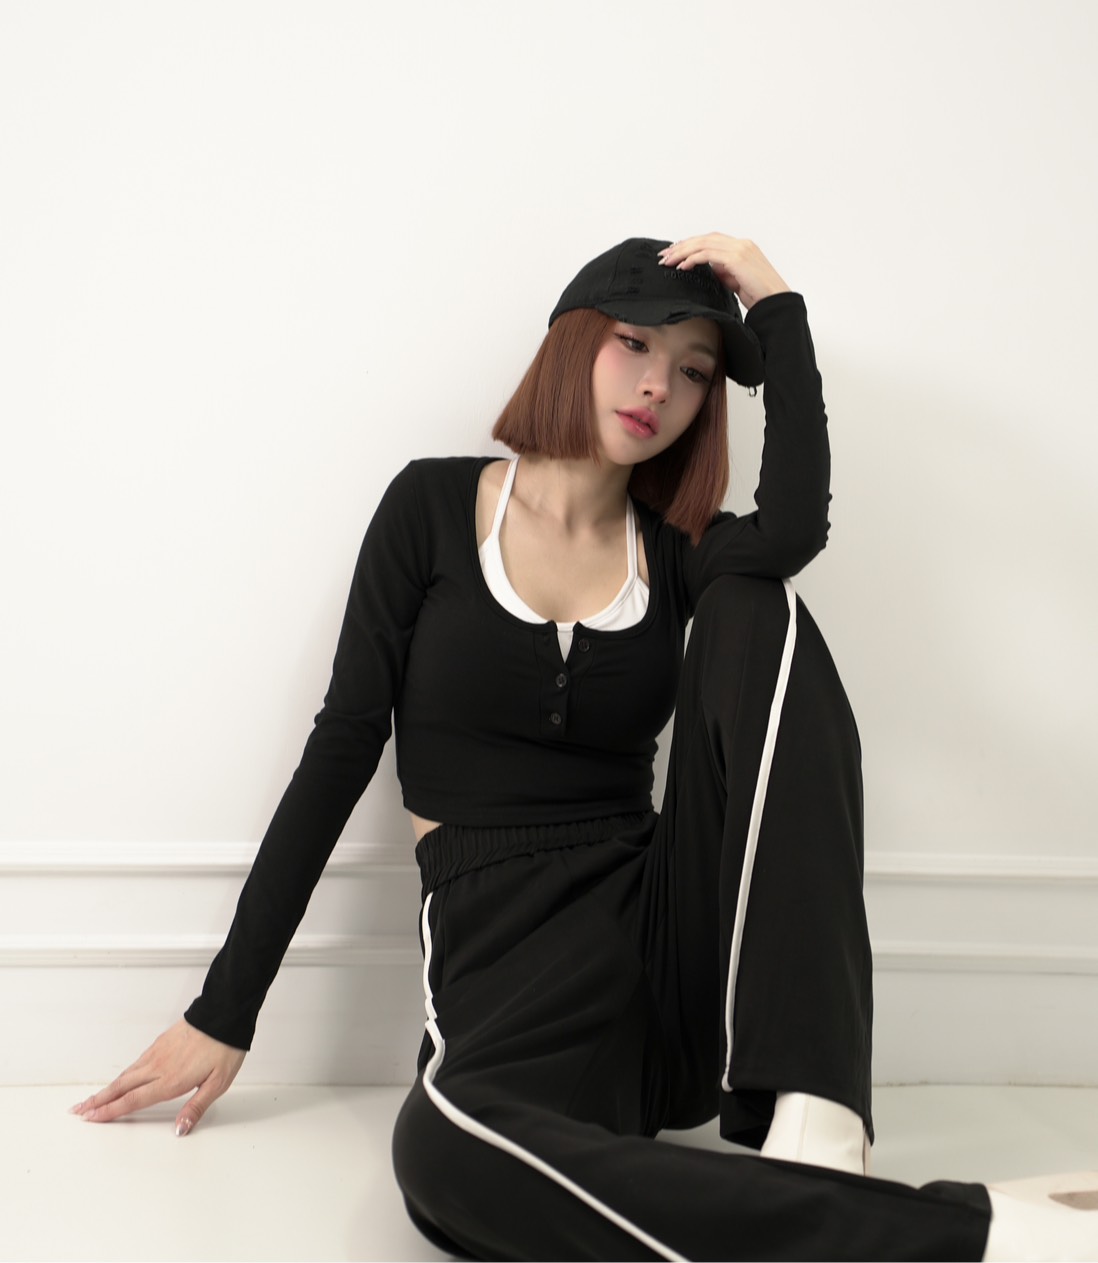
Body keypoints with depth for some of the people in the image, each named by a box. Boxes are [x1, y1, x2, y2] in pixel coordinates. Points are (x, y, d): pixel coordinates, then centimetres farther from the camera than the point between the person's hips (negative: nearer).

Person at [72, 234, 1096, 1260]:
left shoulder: (676, 551, 12)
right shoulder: (436, 505, 6)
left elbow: (794, 530, -14)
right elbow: (342, 747, 3)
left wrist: (776, 307, -4)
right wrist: (225, 1011, 2)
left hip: (670, 931, 3)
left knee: (755, 608, -18)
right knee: (447, 1150, -38)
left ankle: (812, 1125, -27)